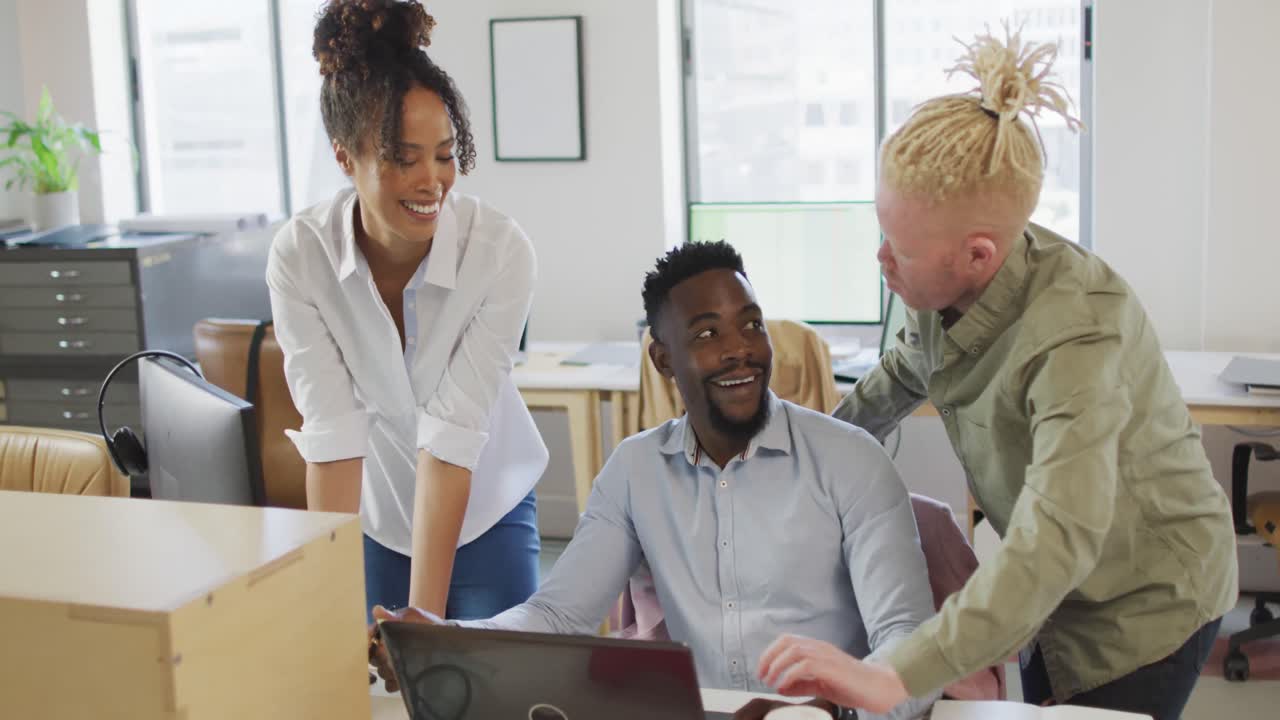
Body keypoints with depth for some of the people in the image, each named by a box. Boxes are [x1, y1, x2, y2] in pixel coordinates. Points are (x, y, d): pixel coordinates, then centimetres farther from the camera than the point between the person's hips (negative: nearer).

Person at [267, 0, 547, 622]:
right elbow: (332, 436, -23)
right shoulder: (299, 256, -21)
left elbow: (451, 438, -28)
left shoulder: (500, 251, -26)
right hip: (374, 512, 1)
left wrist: (426, 615, -29)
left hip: (487, 506, -1)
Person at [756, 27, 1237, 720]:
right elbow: (908, 369, 12)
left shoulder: (1077, 334, -36)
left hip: (1146, 603, -7)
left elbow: (1057, 540, -48)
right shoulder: (946, 287, -14)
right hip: (1059, 595, 7)